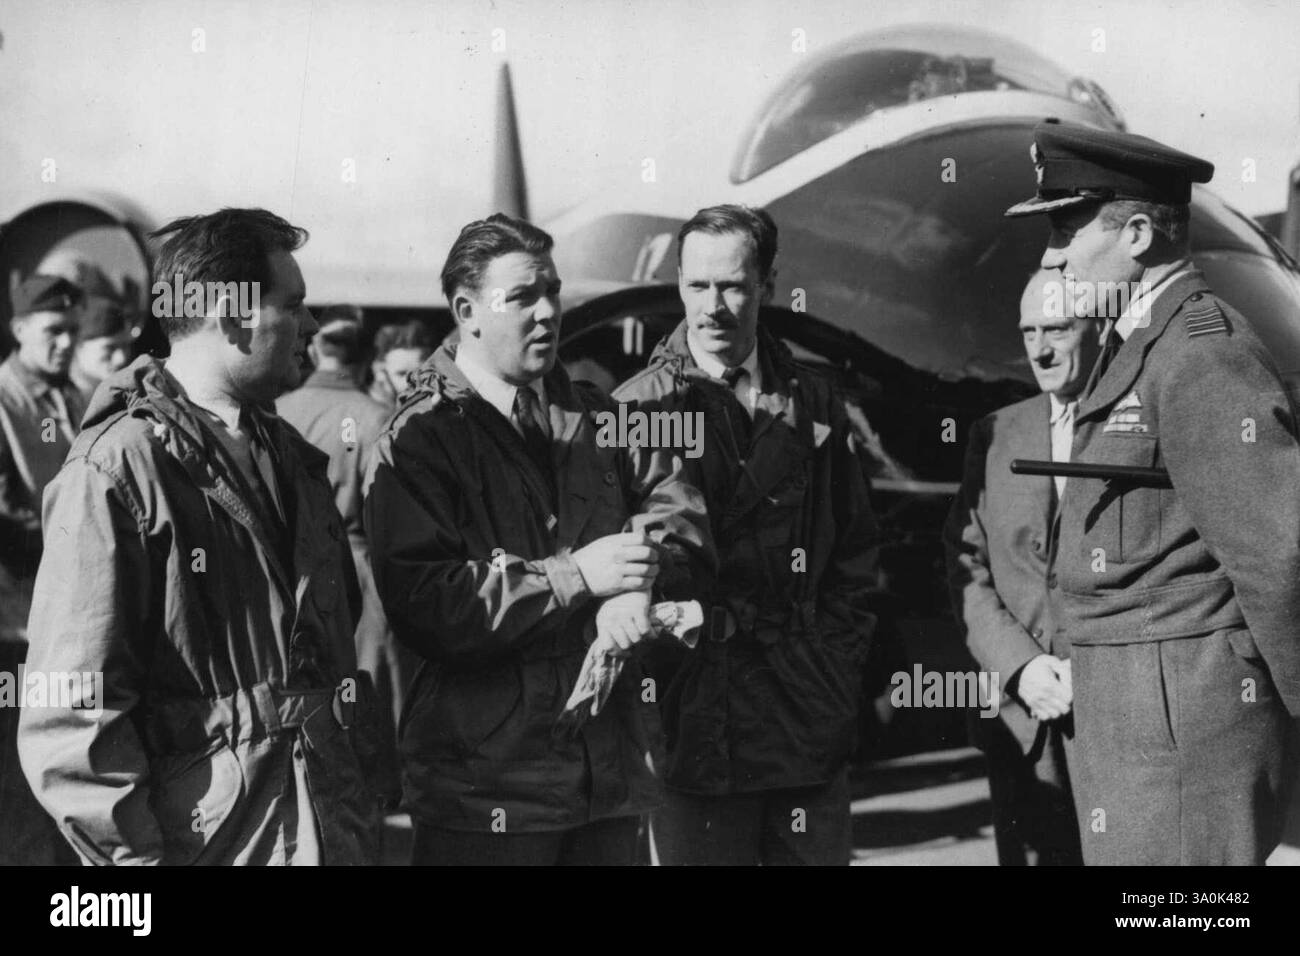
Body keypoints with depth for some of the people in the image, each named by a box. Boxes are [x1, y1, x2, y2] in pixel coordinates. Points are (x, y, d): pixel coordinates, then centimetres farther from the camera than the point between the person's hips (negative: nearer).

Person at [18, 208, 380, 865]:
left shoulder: (291, 458, 13)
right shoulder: (113, 472, -12)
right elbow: (72, 711, -16)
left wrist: (359, 800, 14)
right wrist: (137, 855, -18)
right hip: (202, 837, -7)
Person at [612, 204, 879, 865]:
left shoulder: (812, 404, 12)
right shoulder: (639, 409, -1)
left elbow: (855, 549, 16)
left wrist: (833, 658, 8)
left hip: (811, 717, 4)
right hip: (698, 719, -3)